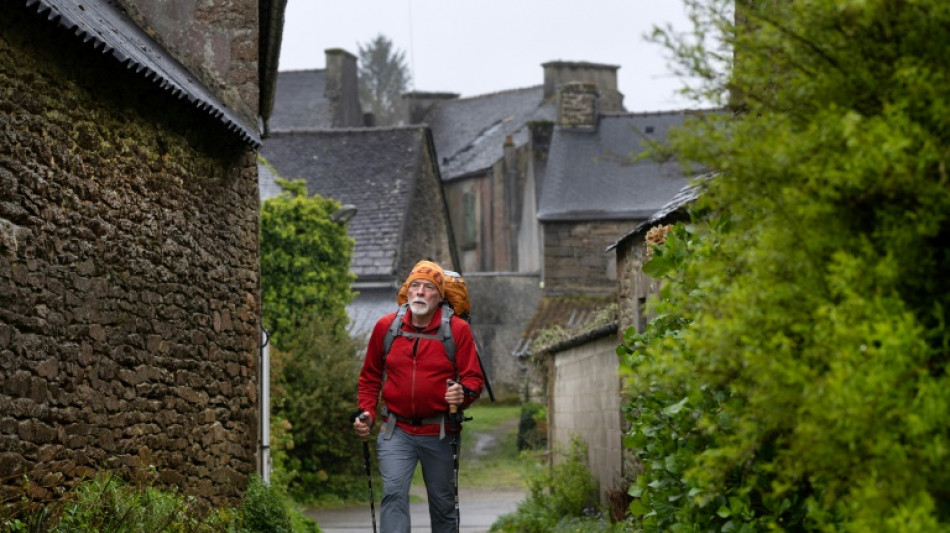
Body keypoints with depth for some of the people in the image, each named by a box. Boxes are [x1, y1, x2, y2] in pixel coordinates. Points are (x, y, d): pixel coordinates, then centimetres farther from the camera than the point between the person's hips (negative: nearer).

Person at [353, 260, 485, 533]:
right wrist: (366, 412, 2)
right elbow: (370, 376, 13)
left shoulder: (458, 330, -5)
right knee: (394, 493, -16)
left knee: (443, 500, 12)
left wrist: (463, 394, -26)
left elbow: (473, 377, -5)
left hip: (439, 433, 0)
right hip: (396, 431, 0)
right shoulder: (386, 326, 1)